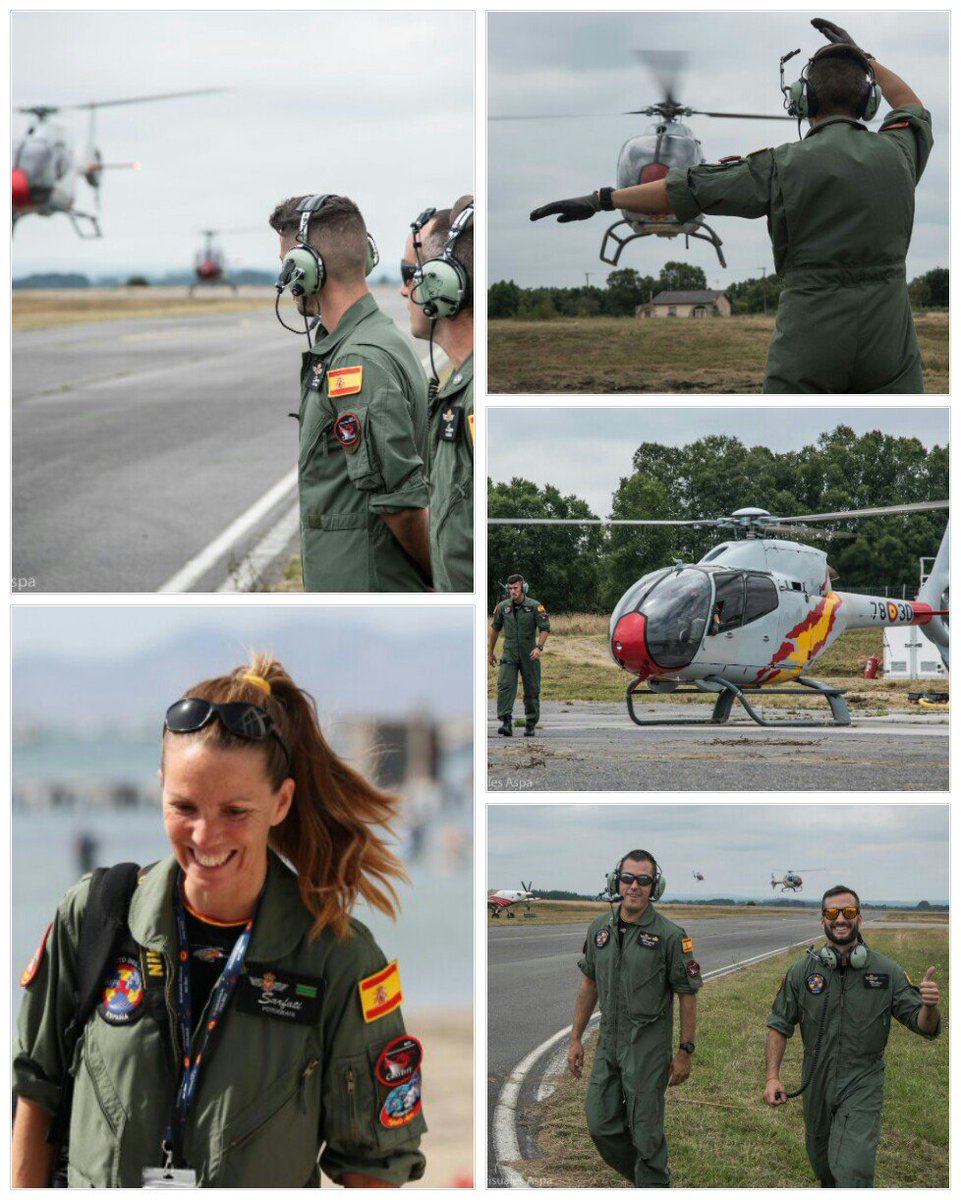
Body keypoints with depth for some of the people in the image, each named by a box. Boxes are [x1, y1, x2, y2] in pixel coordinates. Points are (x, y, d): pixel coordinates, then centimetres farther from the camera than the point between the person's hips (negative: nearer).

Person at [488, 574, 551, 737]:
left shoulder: (535, 606, -6)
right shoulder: (503, 607, 3)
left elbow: (545, 629, -8)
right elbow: (495, 629, 16)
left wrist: (539, 647, -23)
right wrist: (490, 651, 19)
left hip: (529, 655, -1)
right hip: (509, 654, 1)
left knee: (532, 690, 6)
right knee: (505, 686, -16)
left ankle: (531, 725, 18)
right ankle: (506, 723, -23)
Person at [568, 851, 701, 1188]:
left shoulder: (669, 935, -11)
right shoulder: (600, 928, 5)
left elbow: (687, 994, -7)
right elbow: (589, 983, 14)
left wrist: (685, 1052, -8)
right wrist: (576, 1038, 13)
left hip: (648, 1047, -6)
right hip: (608, 1044, 6)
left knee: (646, 1132, -1)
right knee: (602, 1126, 8)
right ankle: (646, 1179, 29)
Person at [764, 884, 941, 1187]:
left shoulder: (887, 971, -8)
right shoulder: (803, 971, -3)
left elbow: (925, 1026, -7)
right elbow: (780, 1025, 4)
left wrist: (930, 1006, -31)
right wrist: (772, 1076, -7)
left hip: (862, 1085, -3)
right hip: (817, 1084, 3)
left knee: (852, 1172, -17)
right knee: (822, 1164, 19)